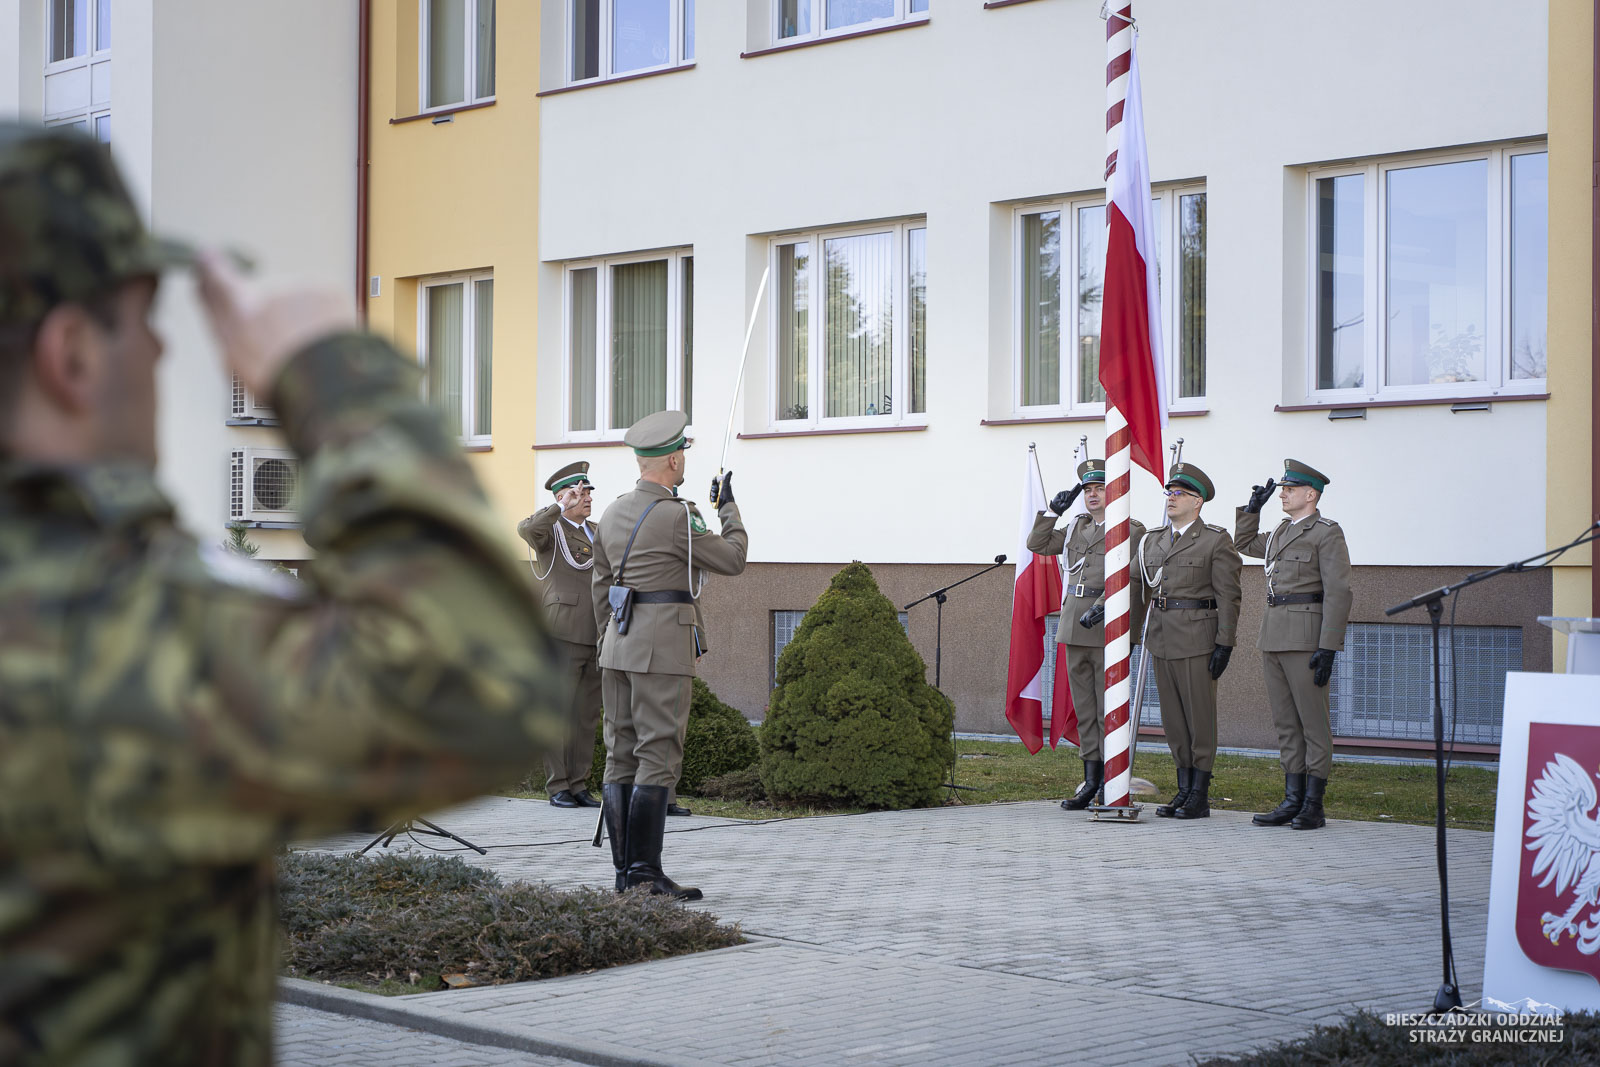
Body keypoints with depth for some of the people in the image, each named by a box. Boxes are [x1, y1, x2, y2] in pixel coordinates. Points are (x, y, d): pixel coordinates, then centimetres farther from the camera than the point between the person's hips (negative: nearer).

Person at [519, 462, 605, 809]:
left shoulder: (597, 533, 20)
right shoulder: (550, 530, -1)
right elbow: (526, 529, -26)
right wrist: (563, 507, -22)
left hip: (596, 638, 6)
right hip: (563, 637, -6)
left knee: (587, 715, 6)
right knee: (559, 713, -4)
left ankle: (579, 785, 11)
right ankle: (557, 787, 0)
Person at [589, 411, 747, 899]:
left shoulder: (613, 513, 11)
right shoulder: (676, 516, -13)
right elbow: (732, 559, -2)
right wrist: (727, 506, 12)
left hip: (619, 644, 8)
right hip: (663, 648, -8)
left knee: (621, 756, 7)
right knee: (658, 758, -7)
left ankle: (623, 871, 9)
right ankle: (645, 872, -9)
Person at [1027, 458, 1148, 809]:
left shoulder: (1132, 531, -3)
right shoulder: (1076, 528, 17)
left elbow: (1132, 580, -12)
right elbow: (1037, 543, 21)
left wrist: (1102, 607, -23)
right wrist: (1053, 511, 11)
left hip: (1108, 628, -6)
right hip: (1075, 629, 6)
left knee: (1109, 708, -5)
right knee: (1084, 709, 8)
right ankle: (1091, 782, 12)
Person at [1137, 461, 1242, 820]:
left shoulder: (1216, 541, -4)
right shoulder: (1153, 542, 15)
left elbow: (1228, 596, -7)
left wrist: (1224, 644, -13)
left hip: (1197, 639, -6)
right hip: (1161, 639, 6)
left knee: (1200, 718, -2)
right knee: (1174, 721, 10)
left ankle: (1200, 797, 3)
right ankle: (1184, 791, 17)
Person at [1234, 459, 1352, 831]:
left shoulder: (1327, 533, -6)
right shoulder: (1281, 533, 17)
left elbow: (1338, 593, -12)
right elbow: (1243, 543, 36)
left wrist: (1328, 648, -19)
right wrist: (1253, 507, 20)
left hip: (1306, 637, -8)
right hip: (1274, 637, 8)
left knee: (1313, 722, -3)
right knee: (1286, 723, 8)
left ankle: (1314, 806, 0)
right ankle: (1292, 801, 12)